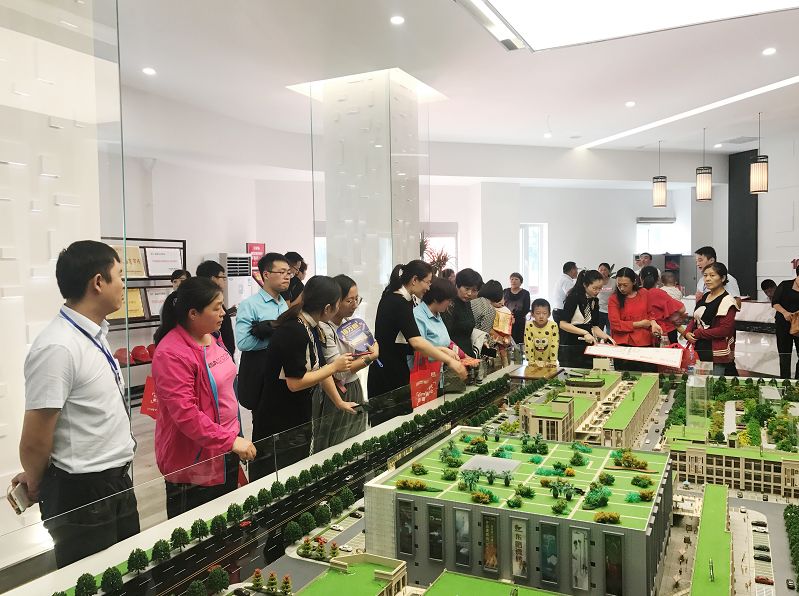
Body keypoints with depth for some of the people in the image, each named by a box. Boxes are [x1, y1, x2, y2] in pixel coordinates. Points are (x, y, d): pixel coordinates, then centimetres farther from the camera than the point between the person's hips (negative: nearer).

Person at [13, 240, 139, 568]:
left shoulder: (94, 335, 3)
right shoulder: (57, 348, -25)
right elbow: (34, 442, -19)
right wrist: (35, 485, 0)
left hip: (117, 482, 8)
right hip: (81, 495, -8)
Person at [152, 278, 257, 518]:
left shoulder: (213, 337, 6)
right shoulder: (172, 354, -22)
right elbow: (185, 414, -26)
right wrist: (230, 441, -25)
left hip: (226, 452, 8)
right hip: (194, 463, -8)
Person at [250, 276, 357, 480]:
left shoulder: (312, 329, 6)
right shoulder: (294, 331, -23)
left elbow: (319, 368, 16)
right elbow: (295, 383, -25)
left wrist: (339, 402, 20)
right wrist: (335, 367, -16)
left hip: (300, 420, 9)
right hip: (279, 425, -9)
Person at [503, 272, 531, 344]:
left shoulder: (525, 293, 4)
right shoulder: (505, 292, 10)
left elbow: (526, 310, -2)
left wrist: (515, 318, -12)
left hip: (520, 323, -1)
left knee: (518, 342, -9)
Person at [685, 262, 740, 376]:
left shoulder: (727, 301, -11)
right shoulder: (704, 297, 13)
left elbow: (725, 330, -18)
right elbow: (695, 319, 20)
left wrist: (697, 333, -12)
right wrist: (687, 333, -1)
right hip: (699, 351, 7)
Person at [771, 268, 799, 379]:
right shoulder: (785, 285, 0)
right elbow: (775, 302, 1)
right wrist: (785, 312, -16)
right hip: (783, 324, 0)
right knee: (784, 355, 6)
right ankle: (785, 381, 13)